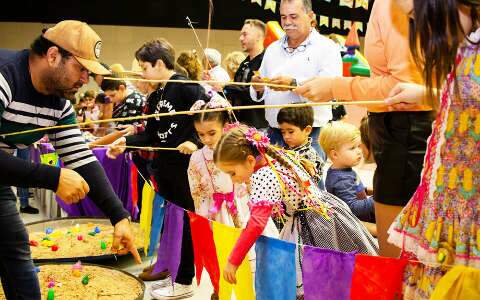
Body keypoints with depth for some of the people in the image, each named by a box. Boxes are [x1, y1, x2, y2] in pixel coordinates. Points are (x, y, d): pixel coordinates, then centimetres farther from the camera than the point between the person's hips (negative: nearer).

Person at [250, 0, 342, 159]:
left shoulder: (327, 47, -1)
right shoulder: (272, 49, 16)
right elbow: (261, 93, 16)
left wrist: (294, 84, -24)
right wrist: (259, 89, -8)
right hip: (273, 133, 5)